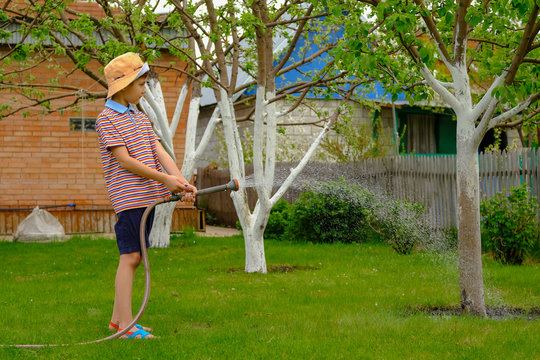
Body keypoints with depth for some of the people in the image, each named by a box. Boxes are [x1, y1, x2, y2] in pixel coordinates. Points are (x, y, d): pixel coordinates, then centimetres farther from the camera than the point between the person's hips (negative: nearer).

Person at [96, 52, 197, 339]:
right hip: (128, 195, -8)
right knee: (130, 256, -10)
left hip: (147, 196, 8)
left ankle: (118, 319, 16)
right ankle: (126, 324, -8)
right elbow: (124, 160, -13)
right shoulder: (107, 119, -6)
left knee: (134, 257, 9)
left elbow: (160, 153, 10)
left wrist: (183, 182, -3)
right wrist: (164, 178, -13)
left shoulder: (140, 117, 19)